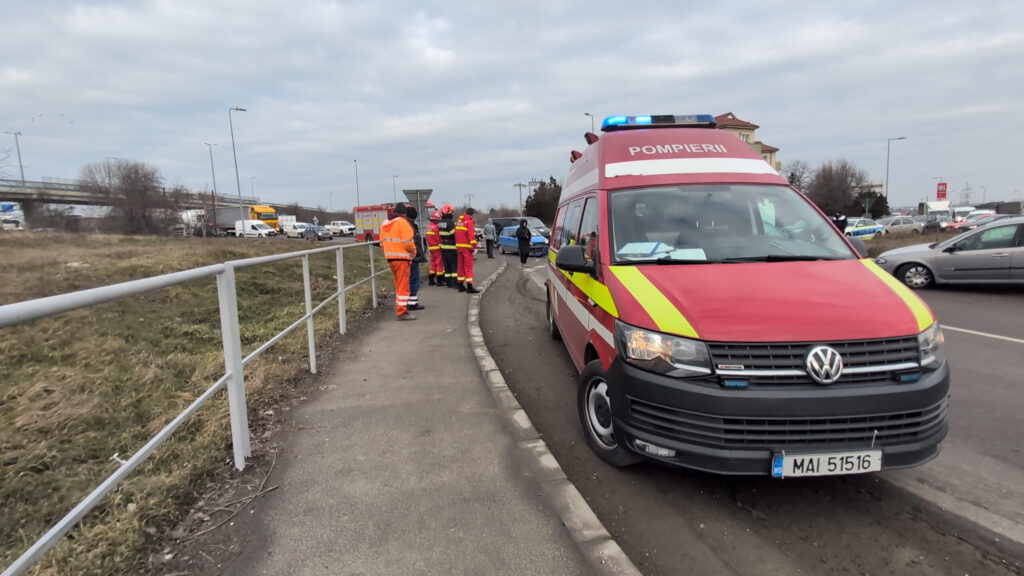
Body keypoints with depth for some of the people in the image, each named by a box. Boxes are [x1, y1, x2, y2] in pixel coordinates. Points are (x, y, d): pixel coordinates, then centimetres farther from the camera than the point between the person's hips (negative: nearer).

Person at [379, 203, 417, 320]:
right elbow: (408, 242, -17)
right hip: (401, 257, -8)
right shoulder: (402, 222, -10)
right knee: (403, 285, -3)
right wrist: (413, 252, -1)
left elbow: (383, 242, 16)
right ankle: (402, 312, -2)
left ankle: (399, 307, 27)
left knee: (399, 284, 20)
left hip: (390, 258, 8)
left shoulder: (385, 224, 15)